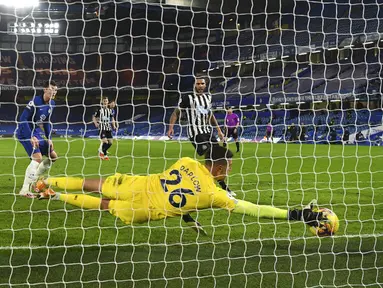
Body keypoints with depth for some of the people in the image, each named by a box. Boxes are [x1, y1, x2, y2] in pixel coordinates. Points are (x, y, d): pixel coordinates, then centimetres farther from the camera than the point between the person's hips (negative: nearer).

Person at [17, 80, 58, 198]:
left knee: (53, 156, 8)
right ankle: (25, 190, -18)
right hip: (25, 133, -9)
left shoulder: (51, 104, 4)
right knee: (38, 158, -23)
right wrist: (31, 137, -27)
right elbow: (23, 119, -23)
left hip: (37, 133, 9)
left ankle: (33, 178, 19)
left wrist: (49, 138, 8)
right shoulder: (35, 101, -20)